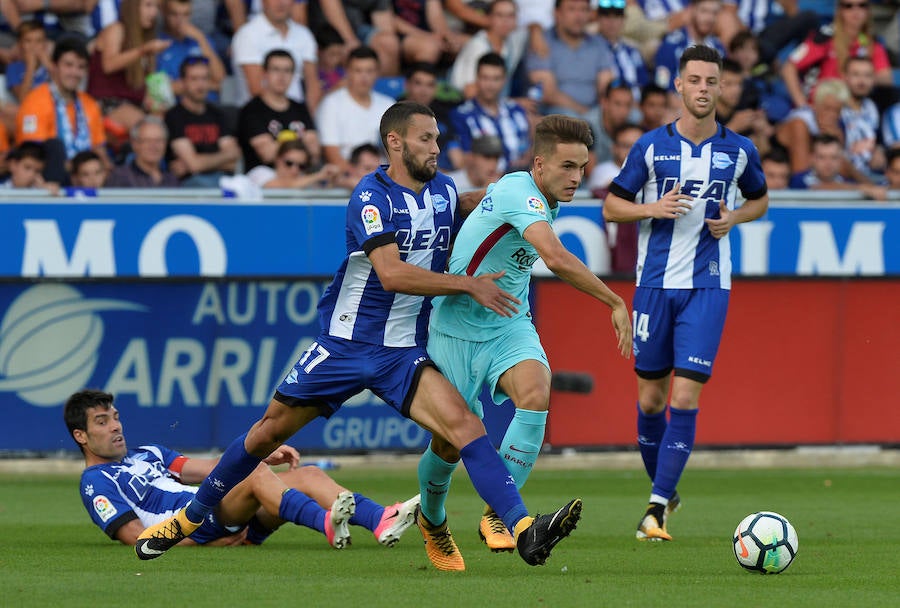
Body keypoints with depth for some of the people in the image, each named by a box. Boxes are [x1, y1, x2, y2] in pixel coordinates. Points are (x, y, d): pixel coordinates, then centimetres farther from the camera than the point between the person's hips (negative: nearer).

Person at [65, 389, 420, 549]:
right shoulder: (97, 484, 4)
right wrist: (209, 542, -17)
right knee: (258, 478, -32)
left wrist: (266, 457, 7)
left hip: (232, 520, 8)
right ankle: (328, 525, -57)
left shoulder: (147, 454, 31)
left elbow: (212, 469, 25)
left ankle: (383, 523, -35)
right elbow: (137, 537, -10)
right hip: (198, 525, -8)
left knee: (307, 475, -11)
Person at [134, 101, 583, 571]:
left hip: (404, 352, 4)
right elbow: (392, 275, -26)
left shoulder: (444, 191, 6)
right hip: (344, 344, -4)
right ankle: (190, 518, 26)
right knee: (271, 429, 7)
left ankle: (525, 530, -30)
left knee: (462, 423, -19)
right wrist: (469, 285, -25)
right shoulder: (372, 196, -15)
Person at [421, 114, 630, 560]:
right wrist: (616, 303, -35)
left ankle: (497, 514, -19)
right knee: (451, 441, 5)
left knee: (535, 393, -25)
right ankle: (430, 518, 37)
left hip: (509, 326, 6)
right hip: (457, 330, -6)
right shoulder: (519, 193, -24)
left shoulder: (546, 199, 4)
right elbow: (556, 258, -39)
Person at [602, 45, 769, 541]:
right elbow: (611, 206, 6)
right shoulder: (652, 146, 0)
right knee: (651, 397, 6)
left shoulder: (739, 150, 2)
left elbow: (759, 200, 20)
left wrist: (734, 217, -2)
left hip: (708, 286, -1)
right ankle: (663, 489, 28)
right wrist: (653, 208, -14)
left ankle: (657, 510, -10)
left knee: (685, 398, -11)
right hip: (655, 282, 1)